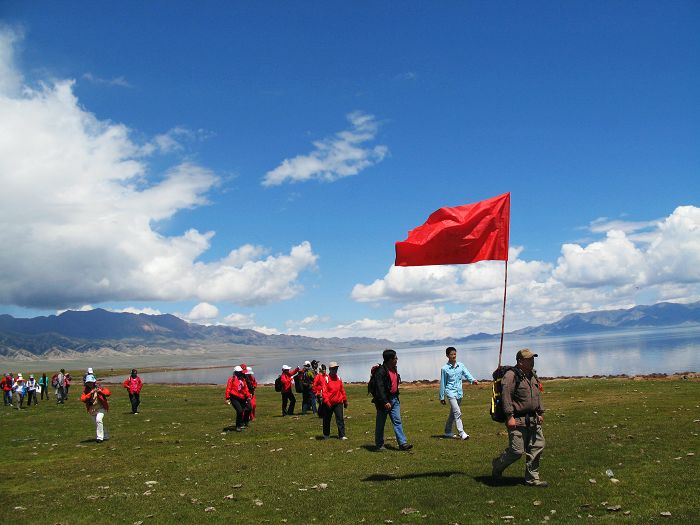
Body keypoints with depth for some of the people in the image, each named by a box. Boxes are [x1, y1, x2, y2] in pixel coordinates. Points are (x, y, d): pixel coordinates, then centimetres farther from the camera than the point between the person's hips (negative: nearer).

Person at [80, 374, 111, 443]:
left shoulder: (99, 387, -6)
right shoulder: (86, 390, 0)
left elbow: (107, 393, -15)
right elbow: (83, 399, -15)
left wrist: (100, 391, -31)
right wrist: (90, 393, -24)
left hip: (101, 408, -5)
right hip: (92, 409, 5)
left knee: (99, 420, -27)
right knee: (97, 424, 15)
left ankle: (100, 437, -22)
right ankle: (105, 436, 35)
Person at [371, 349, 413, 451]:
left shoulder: (394, 369, 11)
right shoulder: (380, 371, -18)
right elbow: (379, 388, -23)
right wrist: (385, 402, -29)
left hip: (394, 399, 8)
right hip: (384, 400, -7)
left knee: (397, 421, 0)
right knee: (380, 424, 5)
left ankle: (403, 443, -3)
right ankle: (379, 445, 16)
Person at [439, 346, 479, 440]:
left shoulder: (461, 365, 4)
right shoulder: (445, 369, -6)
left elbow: (467, 374, -3)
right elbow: (443, 384, 0)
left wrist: (473, 380, -26)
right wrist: (442, 397, 4)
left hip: (459, 393, 5)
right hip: (451, 392, -5)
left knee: (453, 413, 15)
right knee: (457, 412, -16)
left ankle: (448, 432, 28)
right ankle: (462, 433, -17)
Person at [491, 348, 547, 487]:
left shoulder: (533, 375, 15)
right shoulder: (511, 376, -14)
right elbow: (506, 396, -19)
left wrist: (541, 413, 21)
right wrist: (510, 417, -22)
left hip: (533, 420, 9)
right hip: (517, 421, -9)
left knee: (538, 447, 6)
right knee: (516, 451, -7)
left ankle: (532, 478, 17)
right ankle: (497, 466, 19)